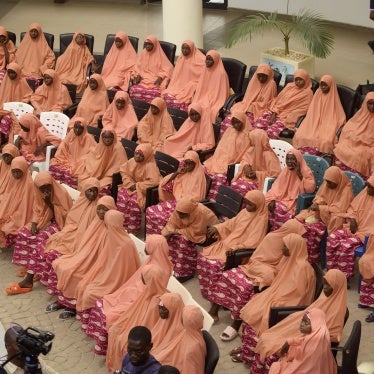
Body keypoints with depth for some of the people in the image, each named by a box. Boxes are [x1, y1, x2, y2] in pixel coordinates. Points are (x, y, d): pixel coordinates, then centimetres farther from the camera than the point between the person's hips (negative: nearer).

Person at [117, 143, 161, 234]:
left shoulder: (150, 166, -21)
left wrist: (137, 185, -23)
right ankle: (123, 226, -11)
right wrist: (130, 184, -6)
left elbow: (154, 182, -31)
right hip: (131, 187, 7)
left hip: (143, 190, -7)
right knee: (121, 195, -19)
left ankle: (133, 231, -18)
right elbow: (123, 171, 10)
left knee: (134, 200, -32)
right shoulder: (132, 161, 1)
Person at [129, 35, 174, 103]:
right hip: (143, 80, 3)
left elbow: (168, 68, -2)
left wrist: (160, 77, -15)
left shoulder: (160, 55, 1)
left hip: (155, 81, -3)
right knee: (133, 90, -28)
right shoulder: (143, 53, 12)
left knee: (154, 92, -36)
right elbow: (138, 66, 17)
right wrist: (138, 75, -2)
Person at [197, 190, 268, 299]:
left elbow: (253, 243, -21)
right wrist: (217, 228, 4)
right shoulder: (245, 212, 8)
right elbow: (231, 223, 21)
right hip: (227, 243, 8)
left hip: (239, 251, -8)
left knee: (215, 264, -26)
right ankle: (206, 290, 6)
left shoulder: (261, 220, -16)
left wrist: (234, 248, -28)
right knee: (203, 255, -5)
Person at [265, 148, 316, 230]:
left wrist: (299, 175, -21)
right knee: (266, 203, -21)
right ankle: (272, 229, -8)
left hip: (296, 201, -5)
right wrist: (272, 199, -13)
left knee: (280, 208, -31)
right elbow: (277, 186, 4)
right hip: (283, 198, 5)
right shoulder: (285, 171, 8)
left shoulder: (306, 172, -7)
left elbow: (310, 189, -20)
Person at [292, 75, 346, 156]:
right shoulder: (318, 95, 12)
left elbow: (340, 117, 2)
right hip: (315, 124, 3)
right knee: (299, 137, -25)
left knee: (325, 141, -34)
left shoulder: (333, 98, 3)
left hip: (328, 125, -3)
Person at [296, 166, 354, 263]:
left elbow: (339, 209, -22)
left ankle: (313, 261, -18)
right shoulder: (326, 184, 2)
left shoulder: (346, 190, -17)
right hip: (320, 211, 7)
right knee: (299, 219, -15)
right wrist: (316, 204, -9)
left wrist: (320, 208, -20)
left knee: (314, 228, -32)